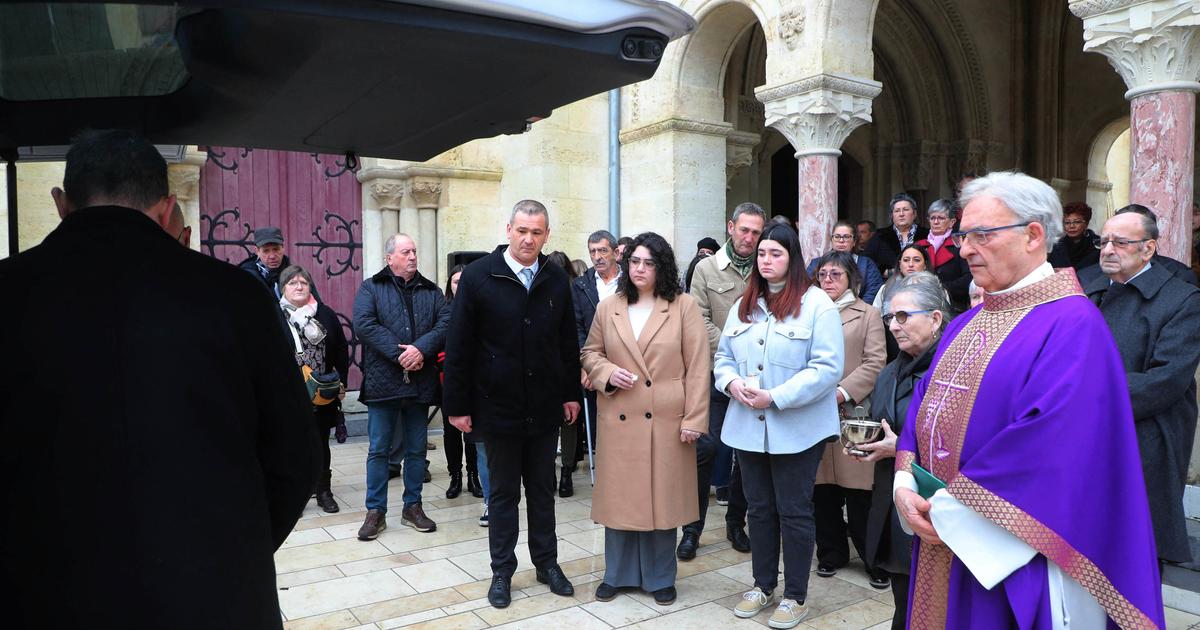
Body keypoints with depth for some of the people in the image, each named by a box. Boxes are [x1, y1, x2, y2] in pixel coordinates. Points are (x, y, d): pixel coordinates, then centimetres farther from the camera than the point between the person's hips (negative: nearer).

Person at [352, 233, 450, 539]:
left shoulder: (431, 291, 11)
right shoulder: (371, 288, 3)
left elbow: (446, 322, -3)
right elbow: (364, 324, -12)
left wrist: (421, 348, -19)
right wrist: (399, 354, -19)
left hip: (420, 383, 3)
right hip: (383, 382, -3)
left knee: (416, 450, 11)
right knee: (378, 450, 5)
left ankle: (413, 507, 24)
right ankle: (376, 511, 16)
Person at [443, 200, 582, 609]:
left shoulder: (557, 280, 2)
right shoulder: (478, 276, -9)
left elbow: (568, 342, 8)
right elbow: (458, 347, -8)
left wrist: (571, 394, 6)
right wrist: (457, 406, -9)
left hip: (545, 408, 3)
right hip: (498, 407, -3)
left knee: (543, 490, 16)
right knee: (503, 493, 11)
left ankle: (547, 563, 31)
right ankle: (502, 571, 26)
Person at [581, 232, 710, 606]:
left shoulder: (684, 307, -2)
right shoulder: (608, 309, 6)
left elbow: (698, 367, -4)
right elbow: (590, 353, 15)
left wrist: (693, 419, -9)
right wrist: (607, 372, -7)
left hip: (666, 422, -2)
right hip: (619, 421, 2)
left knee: (661, 498, 8)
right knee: (619, 497, 10)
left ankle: (659, 577, 26)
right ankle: (618, 574, 28)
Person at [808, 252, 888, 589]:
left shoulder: (868, 314, 6)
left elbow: (875, 363, -3)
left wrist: (843, 392, -14)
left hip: (853, 414, -3)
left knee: (859, 494, -1)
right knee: (823, 491, 8)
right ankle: (831, 552, 23)